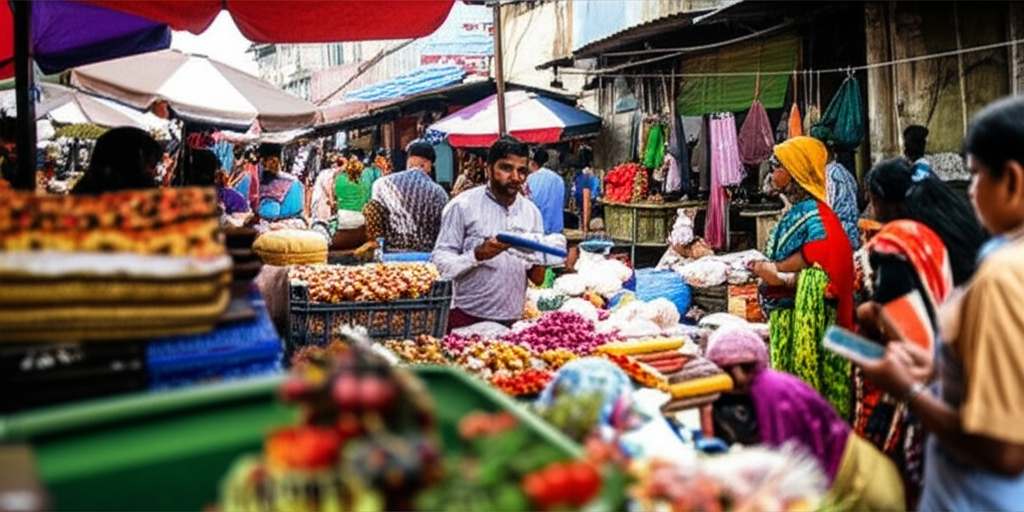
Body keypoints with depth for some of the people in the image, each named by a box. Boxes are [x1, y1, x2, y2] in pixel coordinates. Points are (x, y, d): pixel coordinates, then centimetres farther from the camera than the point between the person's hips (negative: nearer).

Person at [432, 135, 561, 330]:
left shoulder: (531, 212, 10)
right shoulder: (463, 206, -5)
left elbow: (537, 279, 11)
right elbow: (439, 263, -11)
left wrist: (539, 265, -10)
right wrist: (478, 255, -24)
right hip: (466, 319, -4)